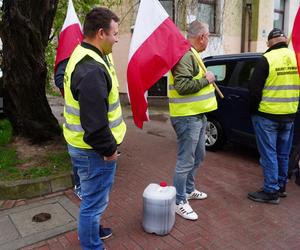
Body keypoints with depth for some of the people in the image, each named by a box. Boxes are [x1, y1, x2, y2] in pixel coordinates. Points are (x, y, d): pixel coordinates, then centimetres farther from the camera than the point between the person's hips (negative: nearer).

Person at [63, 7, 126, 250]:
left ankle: (90, 229, 49)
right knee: (94, 202, 6)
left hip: (83, 146, 11)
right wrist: (108, 149, -15)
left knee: (92, 199, 28)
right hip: (94, 151, -11)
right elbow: (94, 121, -29)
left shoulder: (82, 57, 10)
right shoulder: (92, 70, -26)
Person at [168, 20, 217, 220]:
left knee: (198, 156, 21)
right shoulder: (185, 56, -17)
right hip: (187, 117, -11)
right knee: (186, 161, -2)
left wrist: (206, 79, 12)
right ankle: (179, 202, 12)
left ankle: (189, 189, 39)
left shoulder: (192, 55, 17)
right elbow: (182, 86, -27)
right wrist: (206, 80, -17)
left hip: (198, 116, 11)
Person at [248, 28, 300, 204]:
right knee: (283, 154, 17)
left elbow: (254, 89, -12)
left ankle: (271, 192, 9)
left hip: (267, 115, -6)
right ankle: (281, 187, 30)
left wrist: (254, 110, 2)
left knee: (269, 155, 3)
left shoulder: (267, 59, -13)